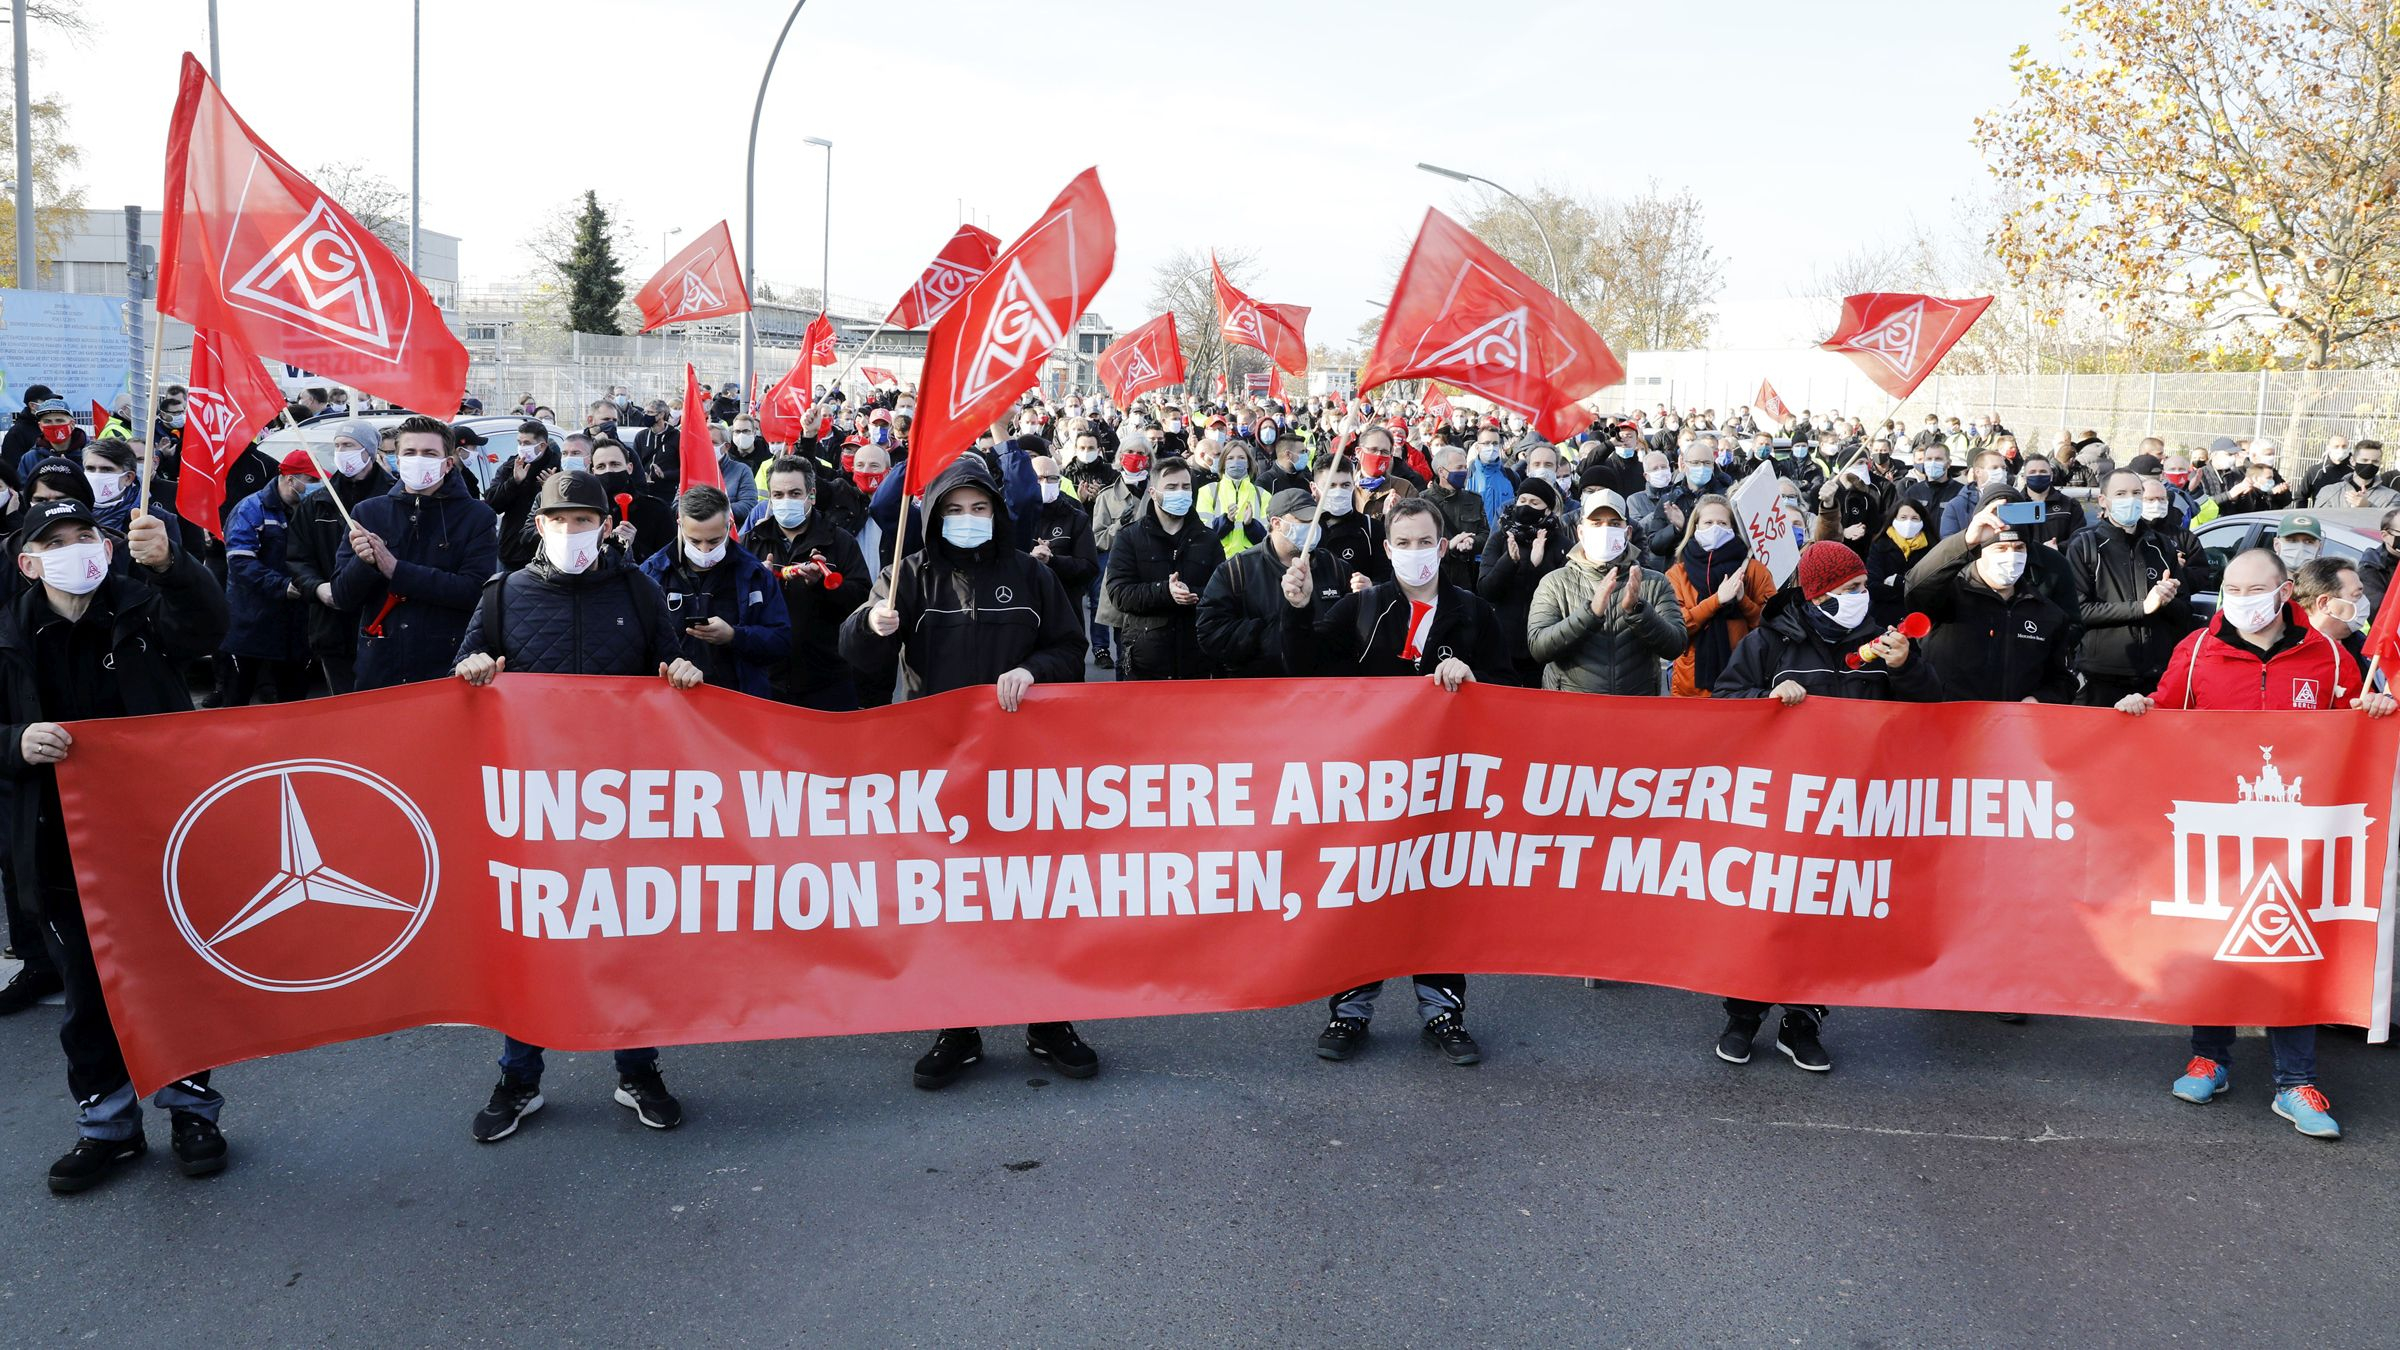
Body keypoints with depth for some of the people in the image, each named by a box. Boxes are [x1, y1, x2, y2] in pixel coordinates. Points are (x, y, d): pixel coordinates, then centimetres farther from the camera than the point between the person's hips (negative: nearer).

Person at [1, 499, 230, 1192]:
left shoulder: (144, 607, -6)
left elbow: (207, 626, -28)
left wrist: (169, 562, -46)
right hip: (64, 848, 2)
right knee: (88, 994, 14)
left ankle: (192, 1108, 29)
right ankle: (106, 1123, 30)